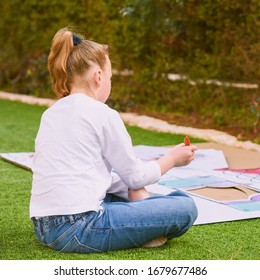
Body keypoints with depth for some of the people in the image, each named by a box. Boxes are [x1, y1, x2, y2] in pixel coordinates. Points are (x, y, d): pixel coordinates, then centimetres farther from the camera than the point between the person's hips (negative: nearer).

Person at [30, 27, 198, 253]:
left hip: (44, 228, 9)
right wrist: (172, 159, 19)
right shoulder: (103, 114, -7)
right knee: (185, 207, -4)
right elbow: (136, 175, 1)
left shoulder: (51, 114, 15)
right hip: (78, 229, -9)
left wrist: (132, 190, 12)